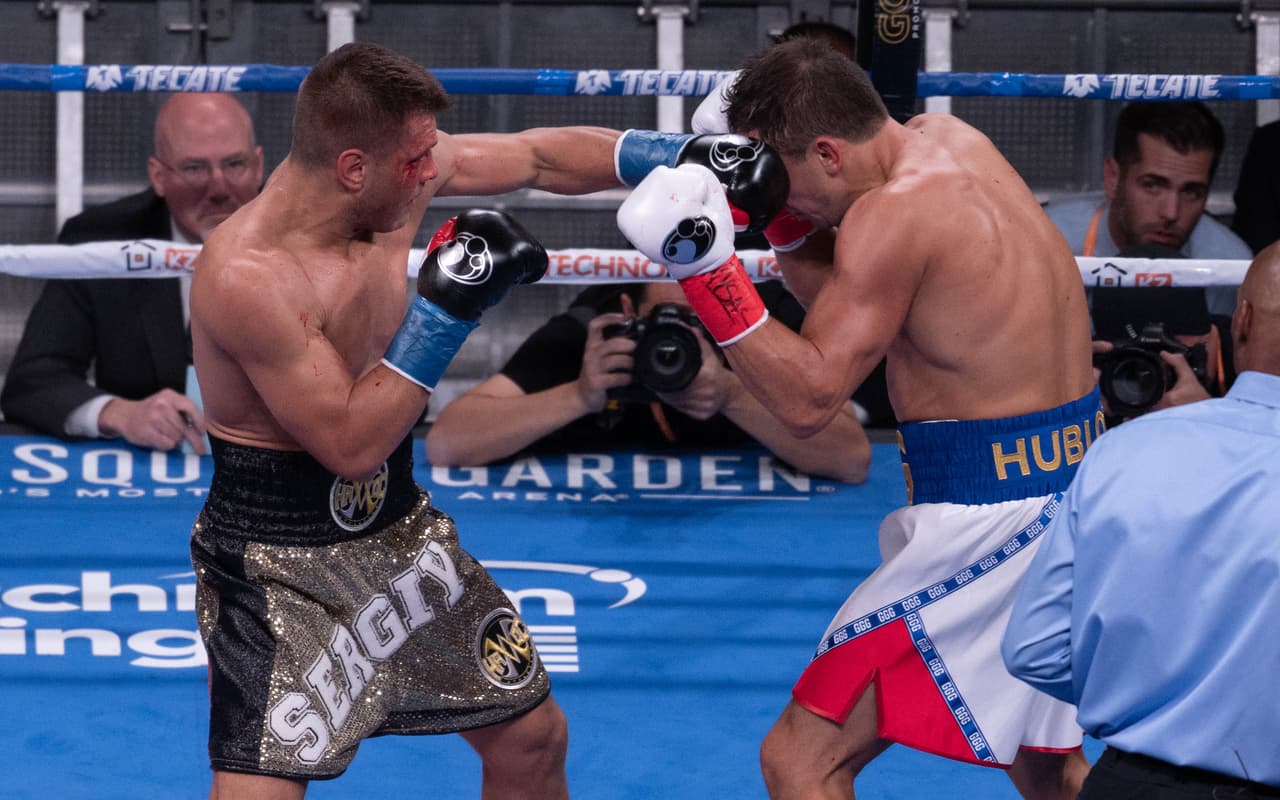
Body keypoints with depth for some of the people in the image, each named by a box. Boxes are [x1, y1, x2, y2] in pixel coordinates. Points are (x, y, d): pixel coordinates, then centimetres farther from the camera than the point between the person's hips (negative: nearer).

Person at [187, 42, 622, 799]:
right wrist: (446, 312, -30)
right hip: (279, 557, -8)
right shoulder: (246, 275, -30)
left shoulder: (401, 175, -9)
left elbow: (541, 157, 7)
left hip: (396, 523, 8)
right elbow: (351, 444, -27)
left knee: (534, 734, 17)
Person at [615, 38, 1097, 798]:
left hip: (993, 525, -10)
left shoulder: (894, 214, -19)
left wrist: (708, 268, -27)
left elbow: (809, 398, -22)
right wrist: (784, 221, 2)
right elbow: (844, 300, 18)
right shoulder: (951, 140, 8)